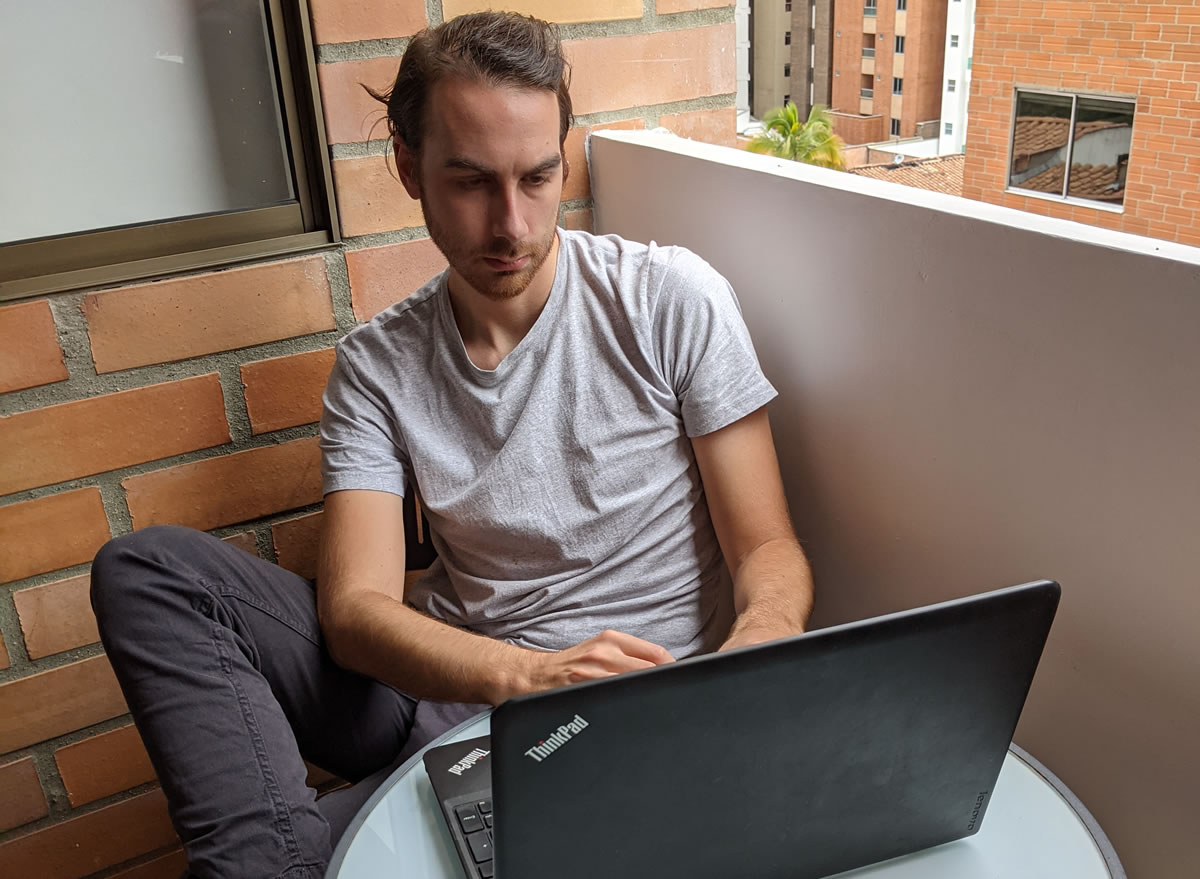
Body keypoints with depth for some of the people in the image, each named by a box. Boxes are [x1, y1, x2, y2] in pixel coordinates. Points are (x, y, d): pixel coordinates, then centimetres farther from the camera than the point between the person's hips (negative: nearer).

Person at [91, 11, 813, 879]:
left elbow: (770, 553, -7)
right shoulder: (377, 366, 0)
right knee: (144, 567, -11)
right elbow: (355, 608, -11)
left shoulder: (672, 298, -8)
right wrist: (532, 671, -31)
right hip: (448, 676, 4)